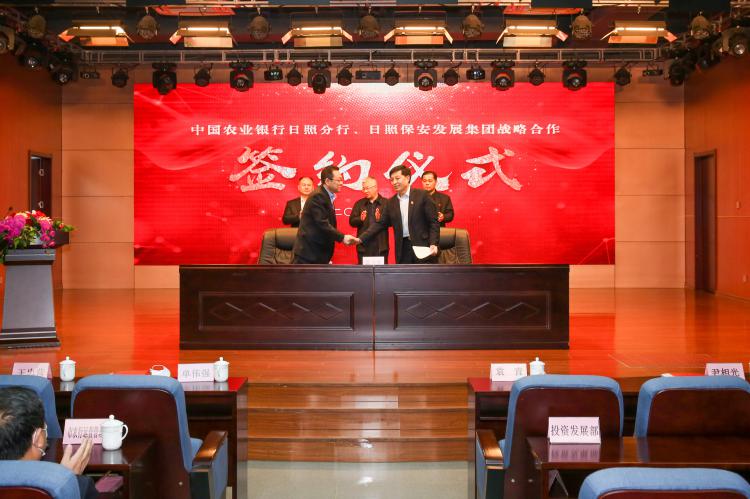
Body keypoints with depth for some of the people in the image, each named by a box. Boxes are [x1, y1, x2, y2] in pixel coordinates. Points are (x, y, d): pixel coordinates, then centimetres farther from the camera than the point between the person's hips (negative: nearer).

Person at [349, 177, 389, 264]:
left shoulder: (386, 203, 3)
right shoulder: (359, 204, 12)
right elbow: (352, 221, 6)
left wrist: (381, 219, -22)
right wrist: (360, 219, -13)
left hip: (381, 246, -2)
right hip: (363, 245, 2)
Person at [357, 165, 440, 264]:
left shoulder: (422, 195, -2)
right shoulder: (391, 202, 12)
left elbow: (433, 222, -4)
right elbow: (380, 224, 12)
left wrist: (433, 244, -15)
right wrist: (361, 239, 3)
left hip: (423, 246, -4)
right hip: (403, 247, 4)